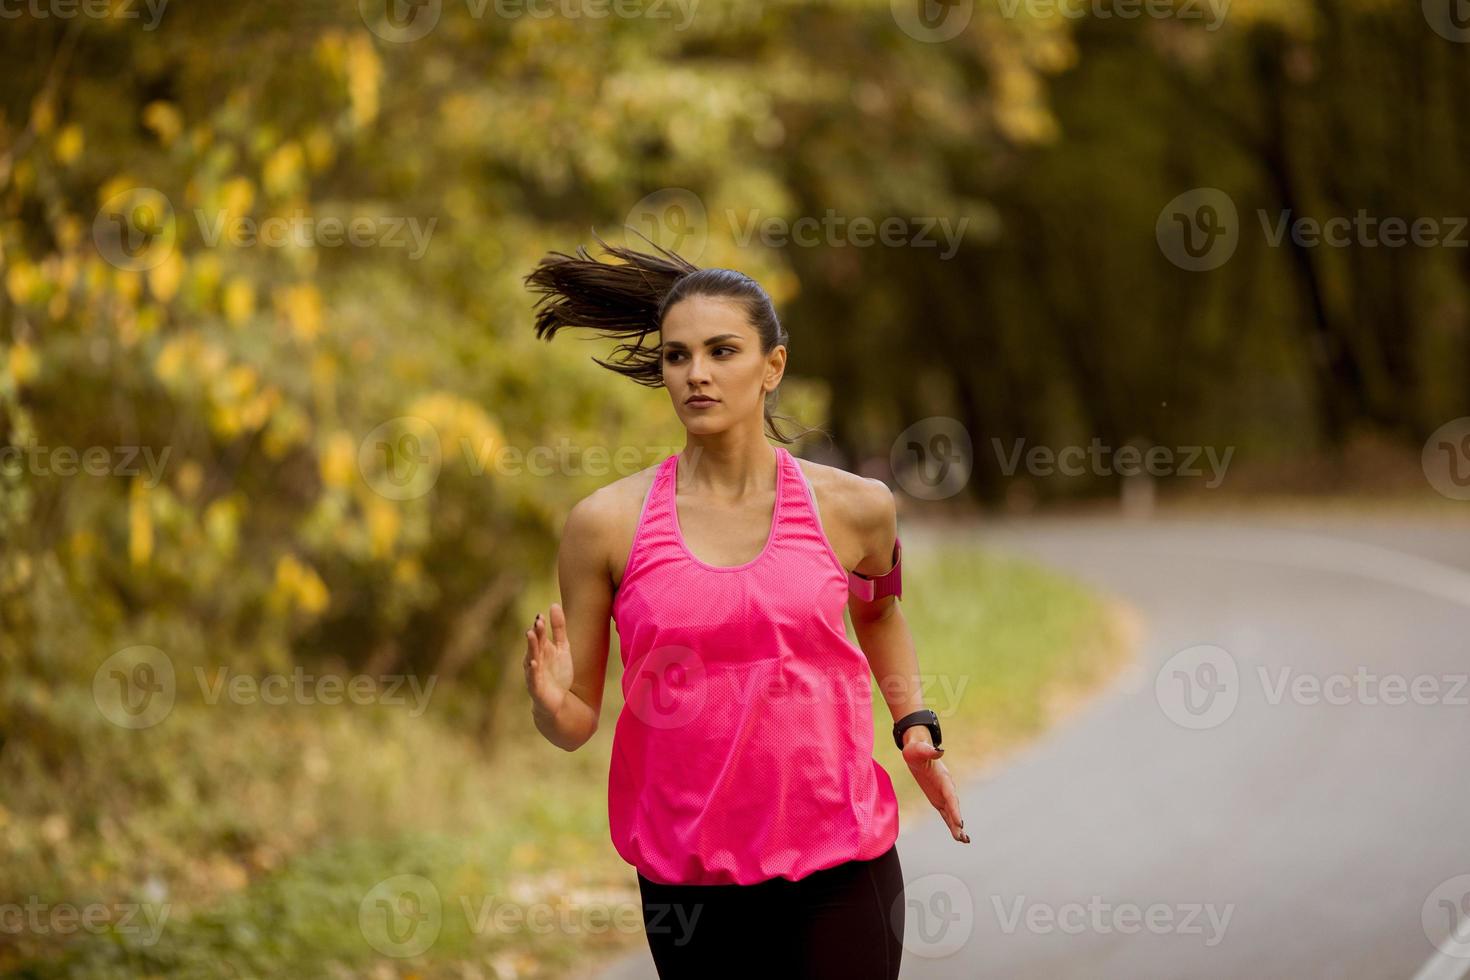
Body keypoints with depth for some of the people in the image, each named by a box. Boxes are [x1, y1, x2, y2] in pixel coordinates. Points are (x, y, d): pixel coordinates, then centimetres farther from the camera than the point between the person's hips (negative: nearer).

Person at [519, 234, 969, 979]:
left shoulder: (852, 508, 0)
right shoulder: (607, 524, -4)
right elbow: (576, 723, 1)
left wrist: (915, 725, 12)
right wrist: (551, 703, -20)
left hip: (838, 866, 0)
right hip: (686, 880, 0)